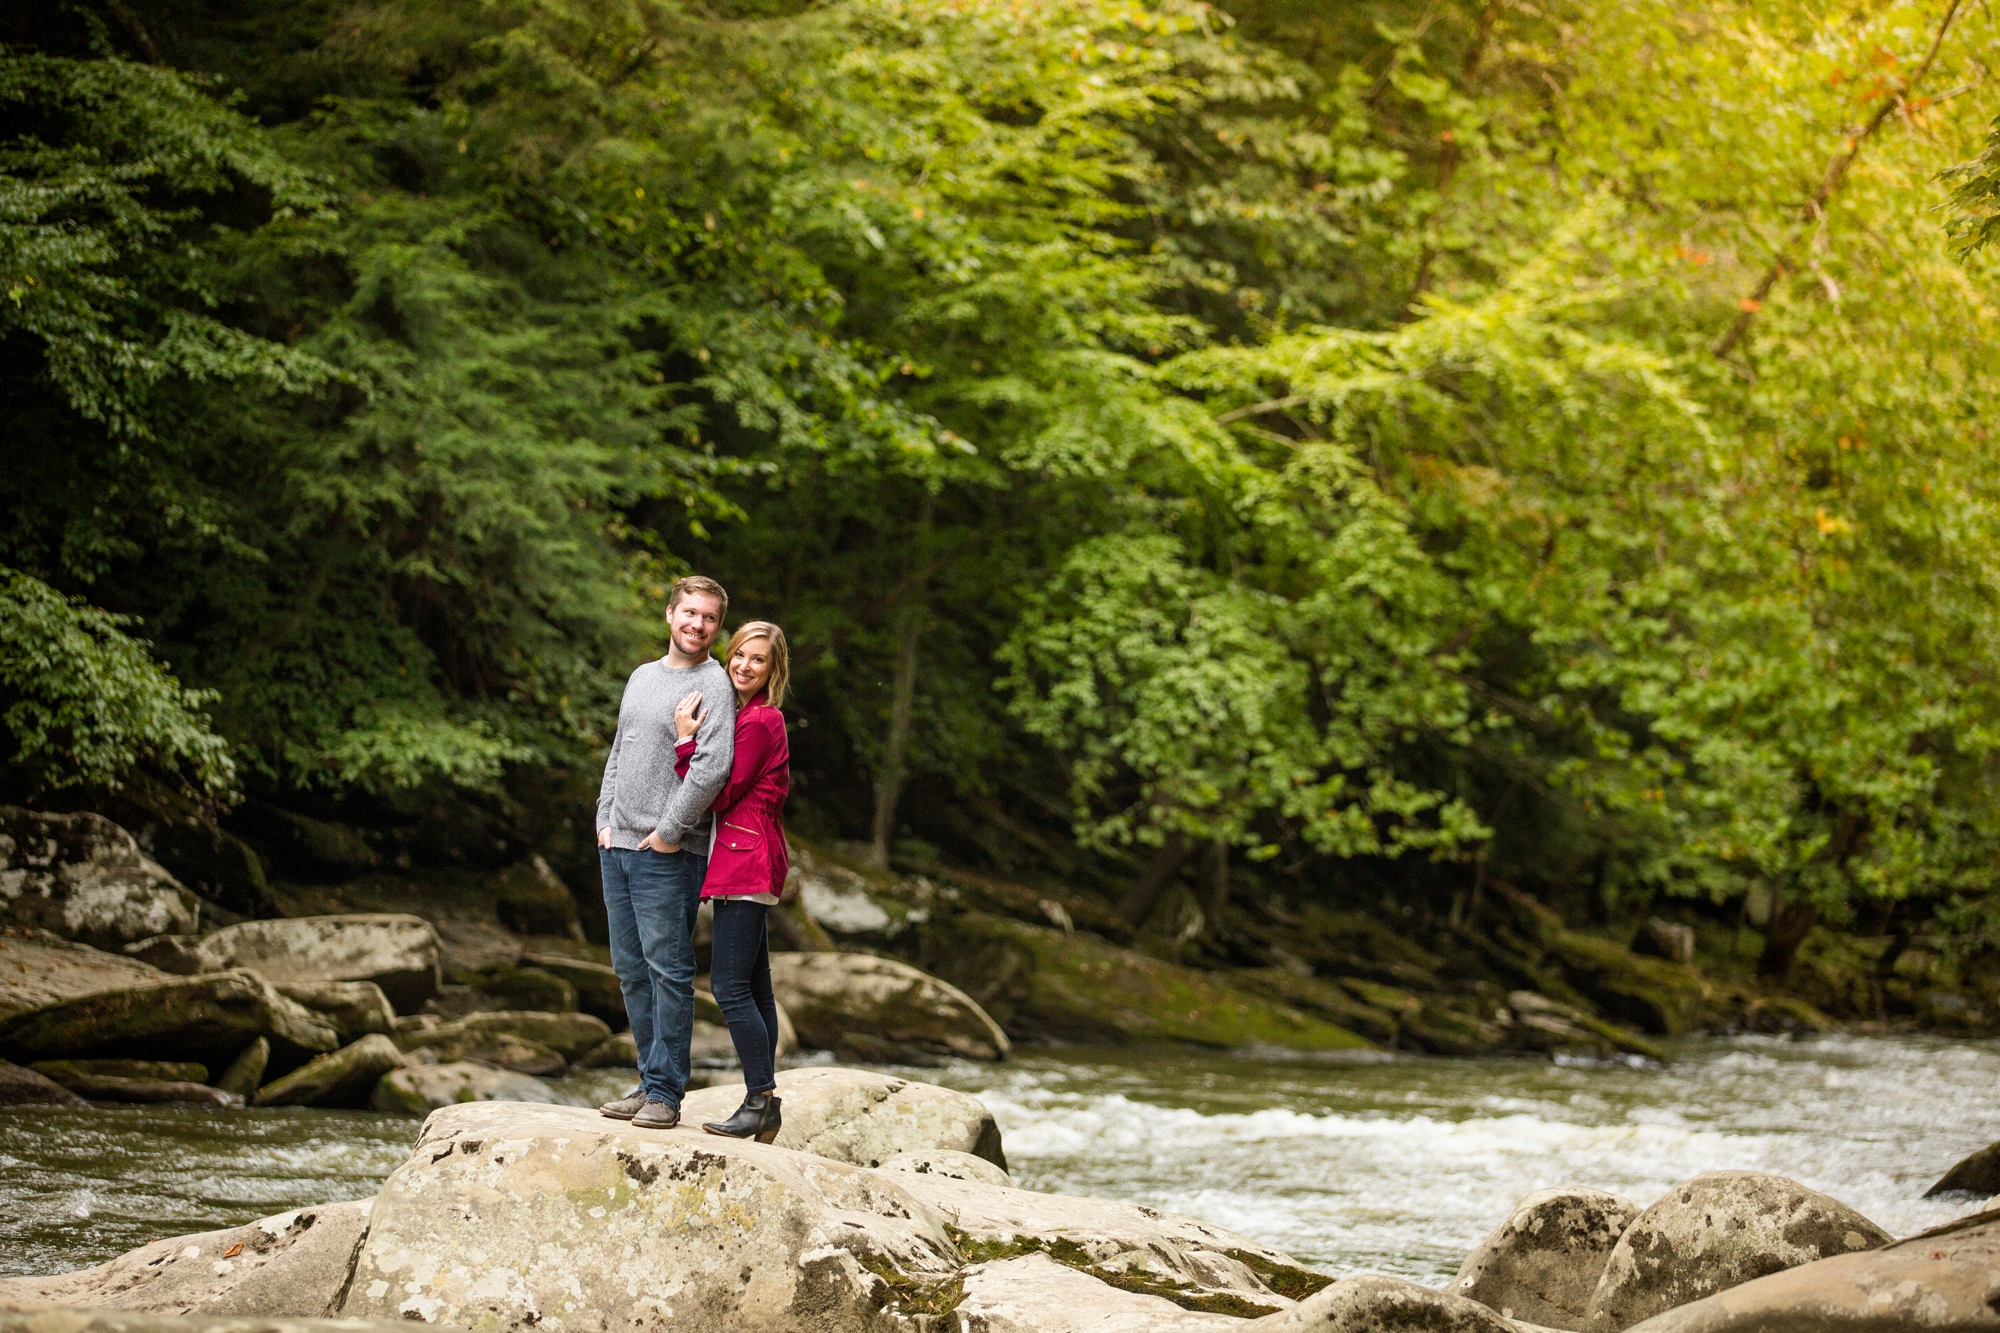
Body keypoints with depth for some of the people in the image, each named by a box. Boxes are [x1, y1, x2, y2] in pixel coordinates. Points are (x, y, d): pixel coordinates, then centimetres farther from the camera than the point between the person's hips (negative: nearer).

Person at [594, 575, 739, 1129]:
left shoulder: (714, 685, -7)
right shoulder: (642, 677, 18)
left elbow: (713, 767, -18)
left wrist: (669, 832, -16)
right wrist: (605, 819, 11)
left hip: (669, 854, -8)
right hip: (617, 847, 8)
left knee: (669, 970, -7)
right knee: (632, 970, 9)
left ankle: (665, 1092, -6)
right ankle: (651, 1081, 15)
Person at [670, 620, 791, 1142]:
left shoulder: (758, 721, -13)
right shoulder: (754, 716, 18)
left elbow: (719, 796, -14)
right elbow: (728, 793, 18)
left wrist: (687, 741, -12)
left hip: (747, 861, -11)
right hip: (746, 864, 11)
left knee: (730, 985, -12)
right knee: (753, 986, 11)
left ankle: (761, 1101, -11)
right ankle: (766, 1103, 13)